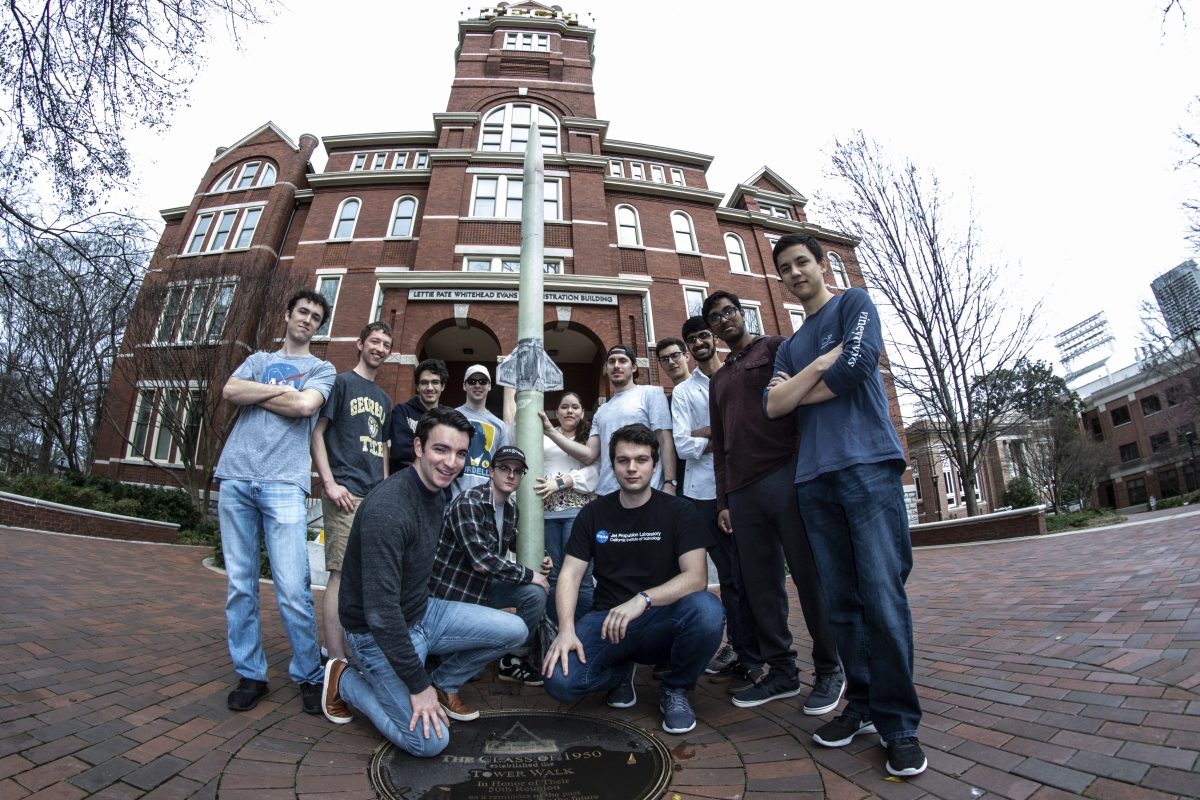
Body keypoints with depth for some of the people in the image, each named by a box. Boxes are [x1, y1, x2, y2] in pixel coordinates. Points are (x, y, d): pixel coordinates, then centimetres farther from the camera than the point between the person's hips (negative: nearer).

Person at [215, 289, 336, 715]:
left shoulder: (322, 369, 13)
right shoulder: (259, 359, 22)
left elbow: (305, 405, -7)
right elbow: (230, 391, 2)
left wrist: (255, 393, 4)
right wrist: (280, 389, -1)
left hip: (284, 484, -3)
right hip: (236, 478, 4)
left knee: (293, 590, -8)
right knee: (240, 584, 7)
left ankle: (309, 676, 8)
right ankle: (250, 674, 19)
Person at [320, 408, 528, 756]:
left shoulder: (437, 495, -1)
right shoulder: (387, 508, -30)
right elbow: (380, 611, -29)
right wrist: (417, 685, -21)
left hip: (421, 612, 8)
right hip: (378, 634, -7)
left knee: (513, 630, -3)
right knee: (430, 741, -12)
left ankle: (441, 687, 17)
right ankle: (346, 680, 7)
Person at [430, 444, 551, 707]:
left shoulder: (511, 507, 1)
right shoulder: (469, 502, -24)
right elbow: (481, 560, -31)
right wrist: (529, 575, -21)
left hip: (484, 585, 7)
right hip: (452, 589, -7)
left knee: (535, 594, -8)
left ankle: (513, 661, 12)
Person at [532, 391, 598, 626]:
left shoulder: (589, 439, 11)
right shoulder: (544, 437, 19)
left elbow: (591, 472, -3)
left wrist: (558, 483, -13)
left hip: (578, 508, -2)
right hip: (547, 509, 2)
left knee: (579, 572, -8)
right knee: (551, 572, 5)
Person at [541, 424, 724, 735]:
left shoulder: (678, 511, -3)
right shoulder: (593, 514, 4)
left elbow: (696, 576, -15)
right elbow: (570, 574, -1)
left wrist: (642, 600, -29)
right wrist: (566, 629, -18)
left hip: (662, 620, -1)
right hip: (608, 619, 2)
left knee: (707, 610, -33)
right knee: (560, 681, -25)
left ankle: (675, 690, -1)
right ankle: (621, 672, 11)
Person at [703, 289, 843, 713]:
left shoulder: (774, 348, 8)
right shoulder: (718, 380, 25)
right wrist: (723, 500, 16)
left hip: (784, 475, -5)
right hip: (742, 490, 6)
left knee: (809, 574, 0)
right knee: (760, 584, 6)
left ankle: (829, 669, 15)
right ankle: (781, 670, 18)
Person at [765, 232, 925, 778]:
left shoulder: (854, 304, 10)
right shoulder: (790, 345, 23)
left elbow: (856, 366, -9)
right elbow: (773, 407, 8)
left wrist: (798, 392, 4)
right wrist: (819, 365, -4)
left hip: (867, 464, -5)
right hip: (814, 479, 5)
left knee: (882, 598, -7)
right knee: (842, 602, 7)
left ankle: (899, 722, 6)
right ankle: (862, 705, 20)